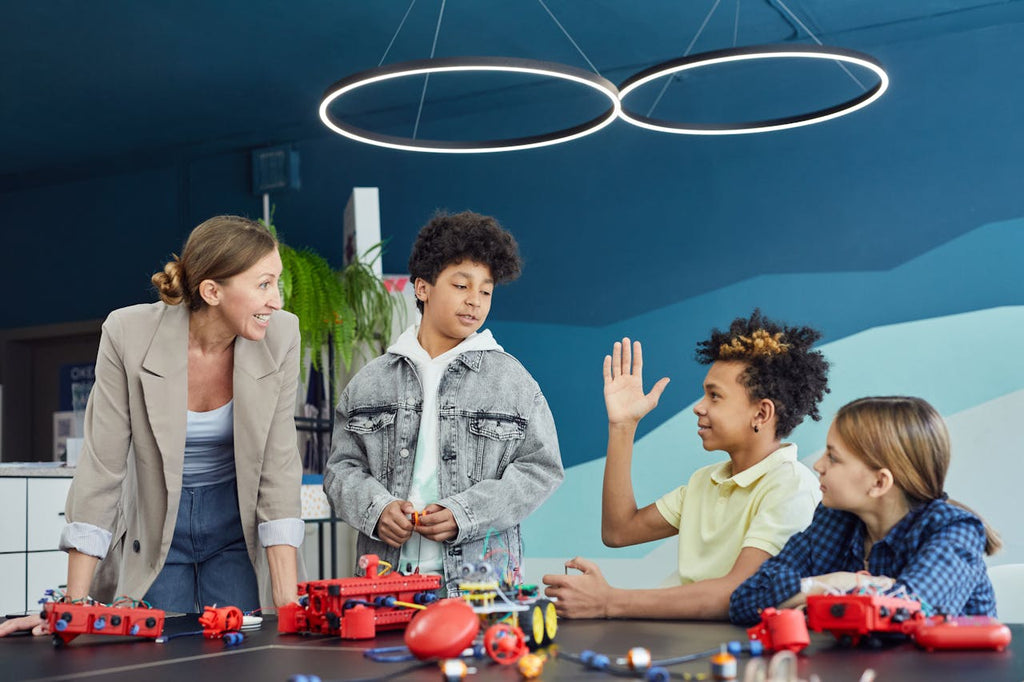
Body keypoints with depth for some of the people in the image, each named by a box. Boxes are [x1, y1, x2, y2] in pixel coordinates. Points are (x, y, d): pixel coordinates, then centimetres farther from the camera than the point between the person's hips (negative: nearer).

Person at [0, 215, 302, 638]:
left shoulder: (279, 336, -17)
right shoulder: (129, 334, -22)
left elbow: (279, 465, -13)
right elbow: (101, 465, -17)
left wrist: (288, 600, -19)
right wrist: (75, 602, -19)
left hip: (232, 526, 1)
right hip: (154, 531, -1)